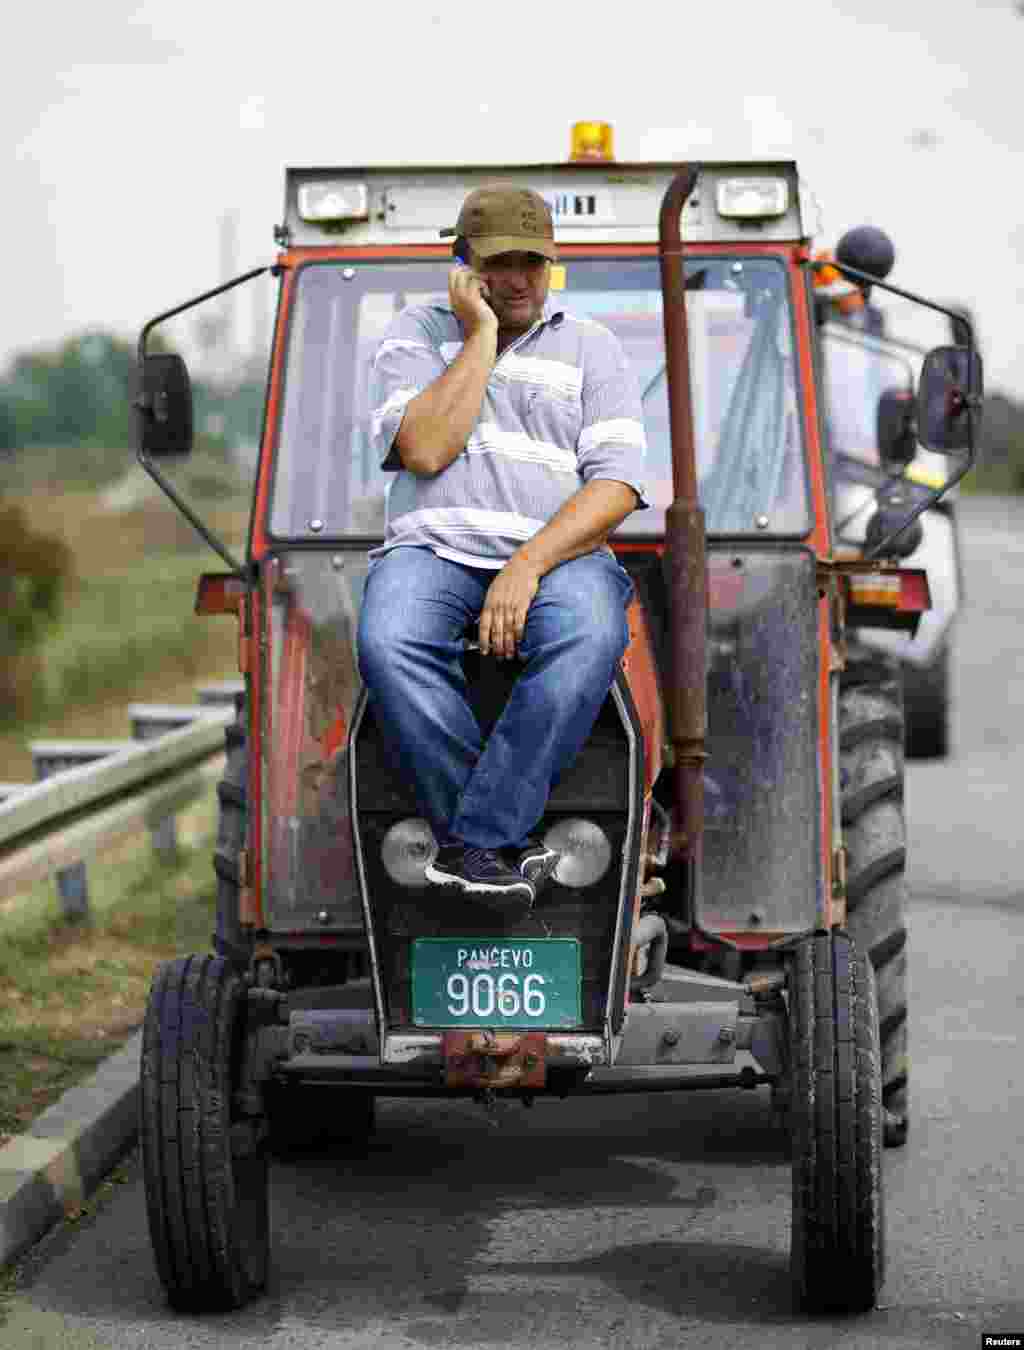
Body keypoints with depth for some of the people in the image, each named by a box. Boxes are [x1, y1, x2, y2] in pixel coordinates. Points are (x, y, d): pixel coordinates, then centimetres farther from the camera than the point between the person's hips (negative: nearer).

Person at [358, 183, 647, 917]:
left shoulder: (590, 346, 14)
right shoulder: (418, 332, 14)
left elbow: (616, 484, 0)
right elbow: (425, 450, -5)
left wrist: (529, 565, -15)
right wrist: (481, 335, -2)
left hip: (558, 552, 0)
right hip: (433, 547, 0)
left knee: (589, 640, -36)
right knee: (388, 644, -35)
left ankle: (480, 839, -30)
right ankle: (513, 841, -25)